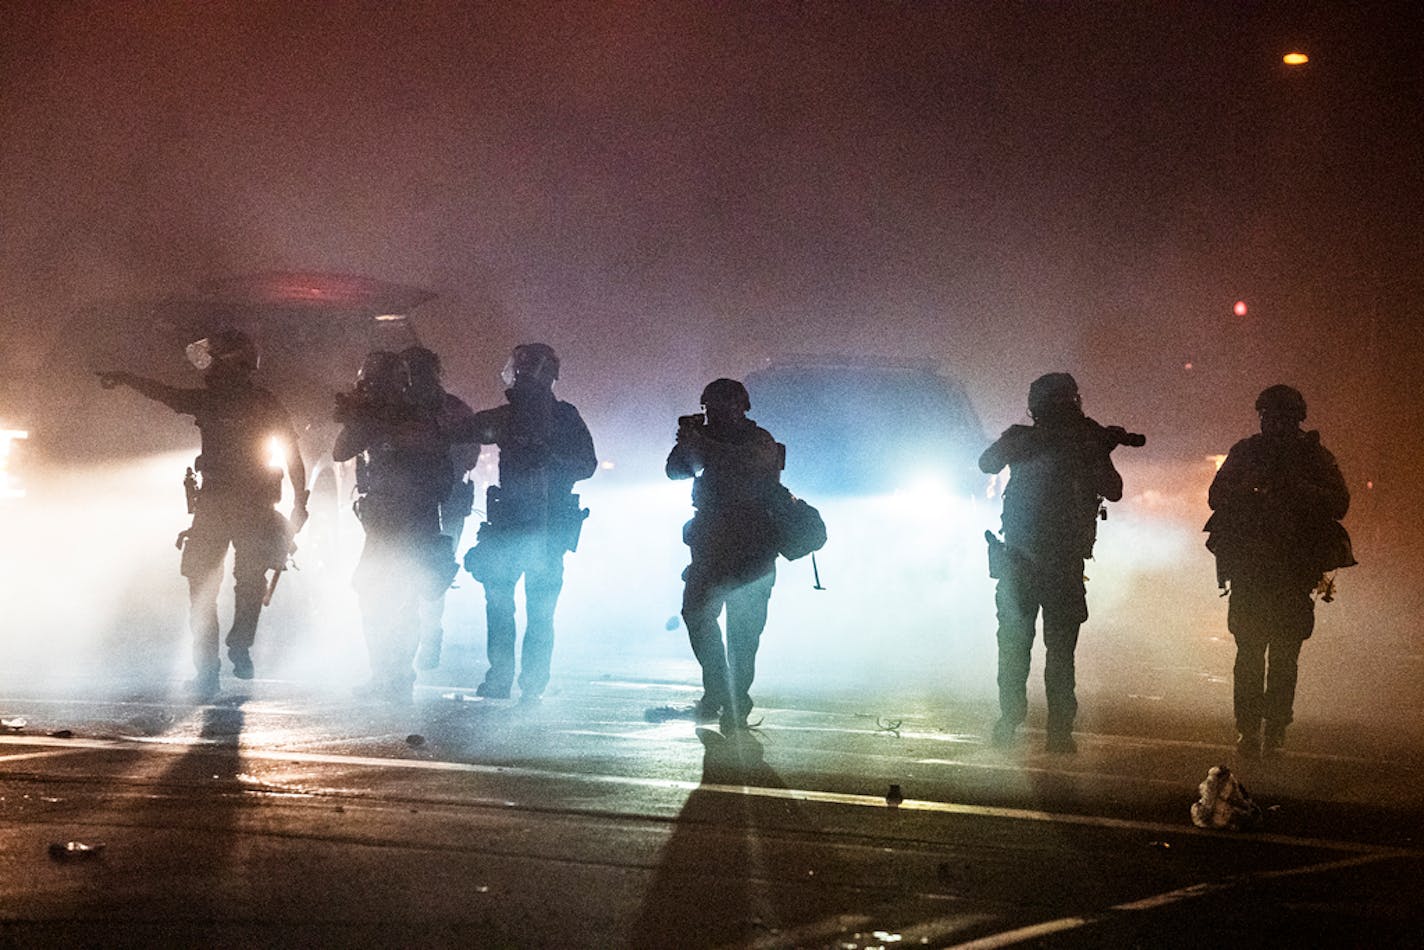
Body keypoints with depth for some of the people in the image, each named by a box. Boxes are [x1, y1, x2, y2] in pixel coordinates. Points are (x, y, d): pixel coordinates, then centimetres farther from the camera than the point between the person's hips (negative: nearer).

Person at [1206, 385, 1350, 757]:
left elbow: (1339, 504, -2)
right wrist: (1247, 487, -11)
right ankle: (1247, 729, -4)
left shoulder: (1315, 456, 7)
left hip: (1295, 571, -1)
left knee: (1284, 655, -3)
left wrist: (1297, 488, -15)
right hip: (1249, 568, 1)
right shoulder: (1245, 452, 11)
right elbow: (1216, 497, 9)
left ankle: (1275, 730, 2)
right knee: (1249, 650, -6)